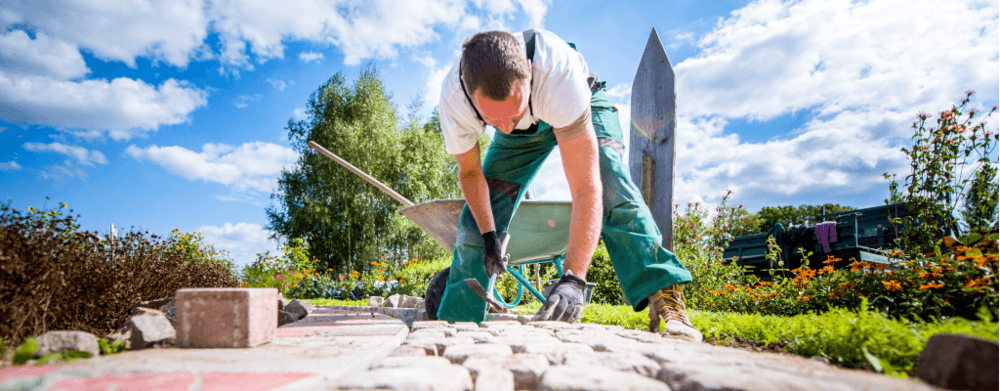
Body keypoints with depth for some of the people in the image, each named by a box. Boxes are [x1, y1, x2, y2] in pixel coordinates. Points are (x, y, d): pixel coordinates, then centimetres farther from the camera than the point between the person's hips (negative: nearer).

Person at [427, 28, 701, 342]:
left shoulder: (559, 73, -47)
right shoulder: (453, 101, -35)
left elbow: (586, 189, -49)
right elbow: (470, 171, -13)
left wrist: (573, 279, -56)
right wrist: (488, 236, -19)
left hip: (582, 109, -2)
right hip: (523, 132, 3)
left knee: (610, 184, -32)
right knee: (476, 219, -5)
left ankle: (665, 300, -28)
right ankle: (453, 318, 13)